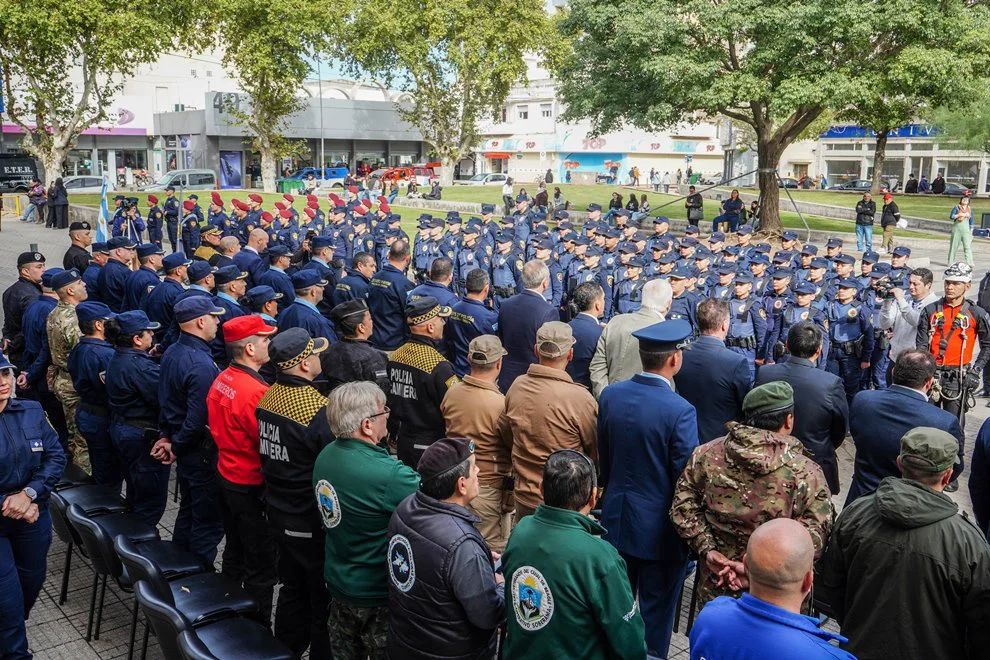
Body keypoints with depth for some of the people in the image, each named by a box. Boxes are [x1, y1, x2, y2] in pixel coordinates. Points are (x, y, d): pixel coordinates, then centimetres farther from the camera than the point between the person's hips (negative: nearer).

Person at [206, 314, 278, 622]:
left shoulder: (221, 380, 0)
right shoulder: (255, 391, -27)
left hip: (227, 477, 9)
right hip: (252, 487, -9)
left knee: (235, 553, 24)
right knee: (261, 566, 4)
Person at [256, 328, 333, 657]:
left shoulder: (268, 398, -2)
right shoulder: (319, 409, -26)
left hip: (278, 512, 8)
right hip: (312, 521, -8)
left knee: (293, 587, 24)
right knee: (324, 596, 11)